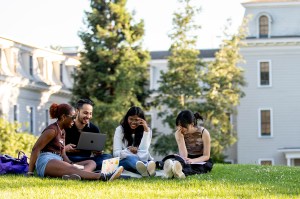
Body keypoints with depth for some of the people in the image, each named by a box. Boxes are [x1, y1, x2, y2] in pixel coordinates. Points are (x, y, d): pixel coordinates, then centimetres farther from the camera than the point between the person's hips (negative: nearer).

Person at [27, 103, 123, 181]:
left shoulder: (62, 131, 23)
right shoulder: (52, 130, -4)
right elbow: (36, 149, -10)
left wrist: (71, 164, -3)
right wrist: (30, 172, -14)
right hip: (45, 162, -10)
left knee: (91, 163, -1)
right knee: (73, 169, -34)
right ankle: (104, 177, -61)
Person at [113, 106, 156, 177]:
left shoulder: (147, 130, 3)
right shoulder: (120, 130, 1)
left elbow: (143, 151, -10)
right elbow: (116, 153, -8)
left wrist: (146, 131, -14)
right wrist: (128, 150, -29)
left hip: (143, 160, 2)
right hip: (124, 161, -2)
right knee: (130, 158, -37)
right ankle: (146, 168, -74)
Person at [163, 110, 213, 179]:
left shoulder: (204, 133, -14)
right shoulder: (179, 133, -9)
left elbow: (206, 156, -12)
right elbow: (184, 156, -16)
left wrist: (193, 160, -32)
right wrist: (180, 137, -24)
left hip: (202, 161, -2)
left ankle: (182, 173, -71)